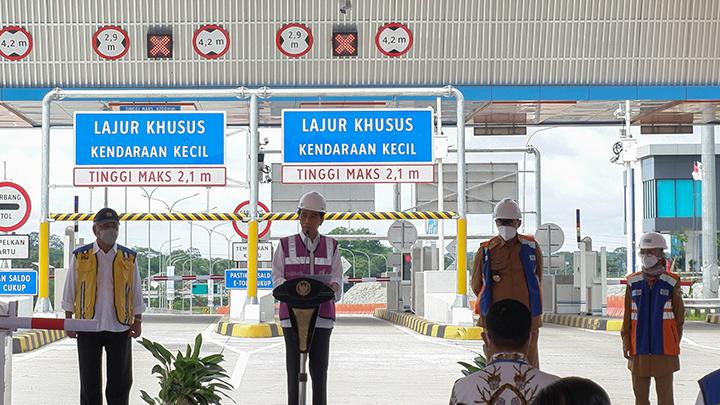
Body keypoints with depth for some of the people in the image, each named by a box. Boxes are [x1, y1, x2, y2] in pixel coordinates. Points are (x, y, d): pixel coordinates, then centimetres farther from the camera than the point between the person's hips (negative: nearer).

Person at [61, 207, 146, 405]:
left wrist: (138, 321, 5)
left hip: (120, 327, 1)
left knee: (121, 381, 3)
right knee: (90, 381, 6)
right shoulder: (80, 256, 3)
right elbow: (70, 291, 7)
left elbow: (136, 292, 10)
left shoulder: (130, 258, 5)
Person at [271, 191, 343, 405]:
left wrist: (332, 286, -18)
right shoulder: (286, 245, 7)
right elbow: (277, 278, 4)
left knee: (319, 367, 0)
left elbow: (336, 277, 6)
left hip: (321, 313, 1)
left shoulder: (331, 246, 11)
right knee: (294, 366, -2)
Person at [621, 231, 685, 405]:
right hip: (639, 351, 2)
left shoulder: (672, 283, -2)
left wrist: (675, 345, -1)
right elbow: (627, 316, 6)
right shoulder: (633, 283, 3)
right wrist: (626, 343, 1)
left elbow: (679, 316, 1)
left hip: (664, 351, -2)